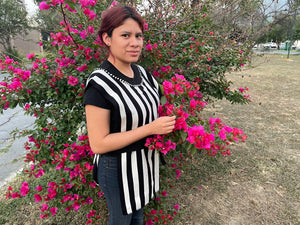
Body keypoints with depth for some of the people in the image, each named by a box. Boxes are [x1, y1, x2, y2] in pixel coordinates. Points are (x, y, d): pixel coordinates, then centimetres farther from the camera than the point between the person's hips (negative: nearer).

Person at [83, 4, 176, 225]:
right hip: (118, 167, -6)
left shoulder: (141, 72, -3)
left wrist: (167, 121, -7)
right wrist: (151, 128, -27)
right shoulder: (99, 84, -25)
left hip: (144, 160, 6)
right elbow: (98, 143, -24)